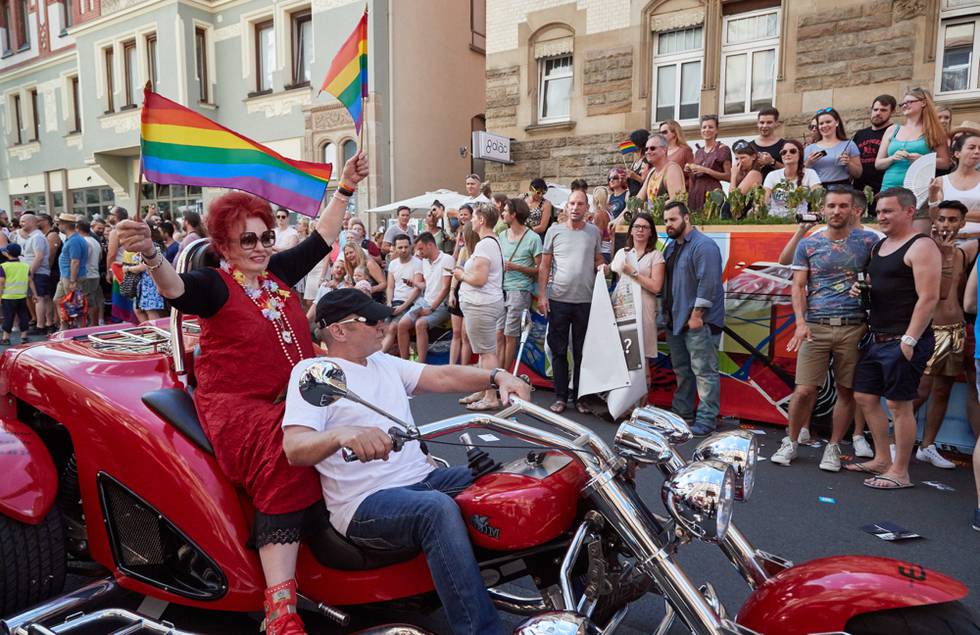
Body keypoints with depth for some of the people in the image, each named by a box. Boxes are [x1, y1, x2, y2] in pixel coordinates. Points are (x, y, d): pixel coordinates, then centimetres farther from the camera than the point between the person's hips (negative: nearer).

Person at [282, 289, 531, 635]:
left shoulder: (384, 362, 17)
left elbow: (442, 376, 8)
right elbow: (294, 448, -19)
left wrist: (497, 377, -10)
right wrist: (342, 433, -41)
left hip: (423, 478, 8)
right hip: (366, 502, -7)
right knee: (438, 508, -35)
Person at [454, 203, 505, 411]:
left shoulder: (484, 245, -17)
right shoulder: (494, 242, 16)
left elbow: (479, 279, -25)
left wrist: (461, 275, -8)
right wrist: (465, 272, 11)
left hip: (480, 305, -11)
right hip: (488, 301, 11)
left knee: (487, 352, -5)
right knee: (485, 351, 16)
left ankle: (491, 398, 0)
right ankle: (483, 392, 24)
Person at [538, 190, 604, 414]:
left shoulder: (593, 232, 6)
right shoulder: (554, 231, 3)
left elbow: (598, 259, 15)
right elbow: (544, 266, 4)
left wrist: (602, 266, -9)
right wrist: (542, 295, -3)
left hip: (585, 301, 1)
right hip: (558, 299, 0)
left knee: (582, 352, 7)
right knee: (559, 350, 5)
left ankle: (579, 397, 18)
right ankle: (560, 396, 15)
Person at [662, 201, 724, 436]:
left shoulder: (704, 246, -13)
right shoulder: (671, 248, 16)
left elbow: (708, 284, -20)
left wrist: (696, 316, -20)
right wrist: (667, 315, 15)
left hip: (699, 322, -9)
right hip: (676, 320, 9)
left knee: (704, 371, -4)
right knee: (681, 370, 16)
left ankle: (706, 419, 2)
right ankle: (683, 413, 27)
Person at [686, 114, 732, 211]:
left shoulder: (723, 149, 1)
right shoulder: (698, 152, 18)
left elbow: (728, 176, -6)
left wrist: (706, 170, -13)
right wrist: (689, 172, 3)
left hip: (712, 192, -5)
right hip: (695, 193, 5)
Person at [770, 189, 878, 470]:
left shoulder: (868, 241, 6)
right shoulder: (808, 245, 6)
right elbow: (798, 286, 4)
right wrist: (801, 323, -9)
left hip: (853, 328, 1)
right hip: (816, 327, 0)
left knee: (847, 391, 6)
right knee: (804, 390, -4)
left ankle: (833, 448, 21)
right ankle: (791, 442, 15)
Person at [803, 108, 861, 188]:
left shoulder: (849, 145, 10)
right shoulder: (809, 149, 12)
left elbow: (858, 174, 11)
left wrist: (848, 163, -6)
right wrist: (808, 163, -7)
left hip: (842, 188, 0)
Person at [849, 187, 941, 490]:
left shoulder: (921, 247, -11)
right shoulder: (879, 246, 15)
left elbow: (928, 298, -17)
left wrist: (909, 340, -21)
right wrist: (860, 289, 4)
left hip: (904, 340, -9)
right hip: (877, 338, 9)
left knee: (899, 405, -3)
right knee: (865, 397, 12)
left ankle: (900, 473, 8)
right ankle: (882, 460, 25)